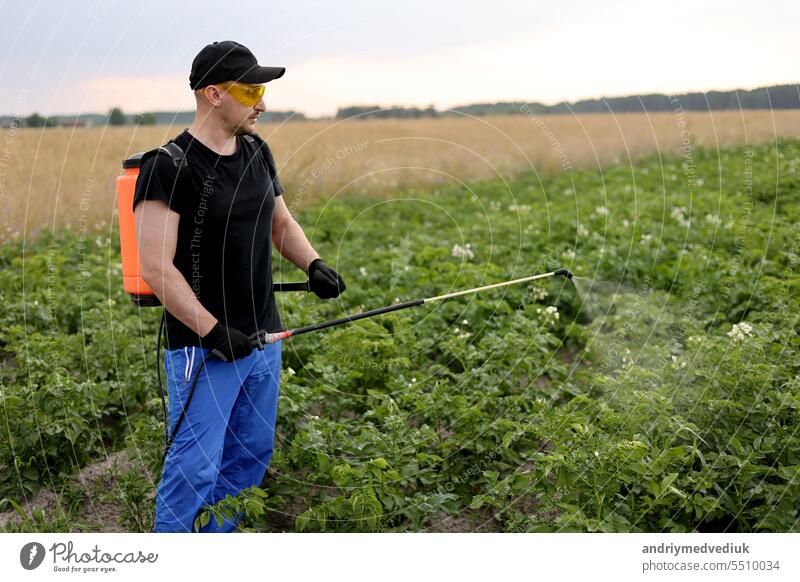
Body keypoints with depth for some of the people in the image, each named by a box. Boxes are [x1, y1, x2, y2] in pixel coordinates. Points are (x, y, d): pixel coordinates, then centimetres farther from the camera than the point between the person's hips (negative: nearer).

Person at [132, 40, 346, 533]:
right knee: (195, 467, -2)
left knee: (251, 456, 16)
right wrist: (213, 331, -21)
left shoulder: (257, 151, 8)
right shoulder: (169, 167, -14)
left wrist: (313, 264, -1)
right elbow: (156, 267, -18)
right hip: (204, 347, -7)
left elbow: (282, 223, 18)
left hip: (263, 338, 8)